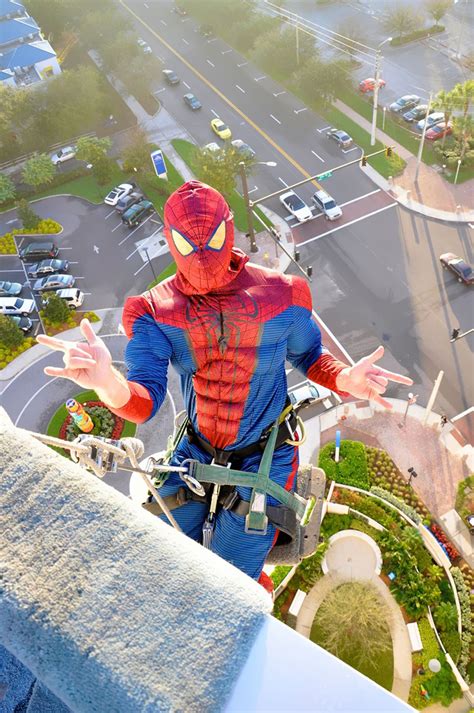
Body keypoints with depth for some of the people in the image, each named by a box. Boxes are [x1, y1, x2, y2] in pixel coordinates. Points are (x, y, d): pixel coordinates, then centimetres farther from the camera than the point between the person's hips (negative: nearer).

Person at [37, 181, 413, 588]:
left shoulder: (280, 296, -15)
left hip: (263, 457, -2)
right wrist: (108, 383, -47)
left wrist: (346, 379, -21)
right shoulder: (155, 313, -13)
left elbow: (308, 355, 2)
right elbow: (145, 402, -22)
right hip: (196, 450, 2)